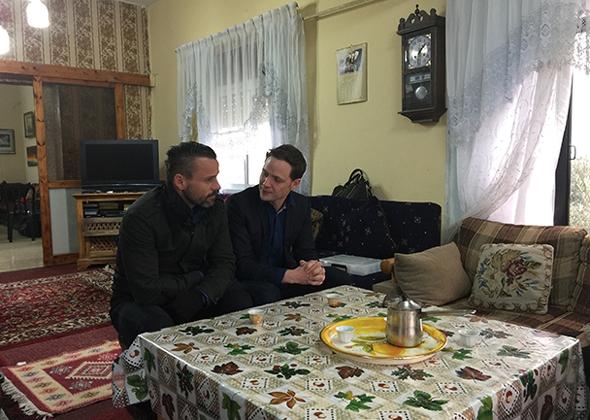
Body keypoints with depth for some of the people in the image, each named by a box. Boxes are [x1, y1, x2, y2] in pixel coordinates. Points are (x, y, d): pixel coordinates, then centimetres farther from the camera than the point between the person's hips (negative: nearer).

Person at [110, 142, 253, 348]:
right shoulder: (140, 217, -25)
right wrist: (199, 277, -16)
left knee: (241, 301, -20)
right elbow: (146, 290, -28)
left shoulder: (215, 206, -6)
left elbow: (224, 263, -6)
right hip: (139, 301, -4)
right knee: (155, 325, -37)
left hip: (191, 295, 5)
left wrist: (200, 296, -27)